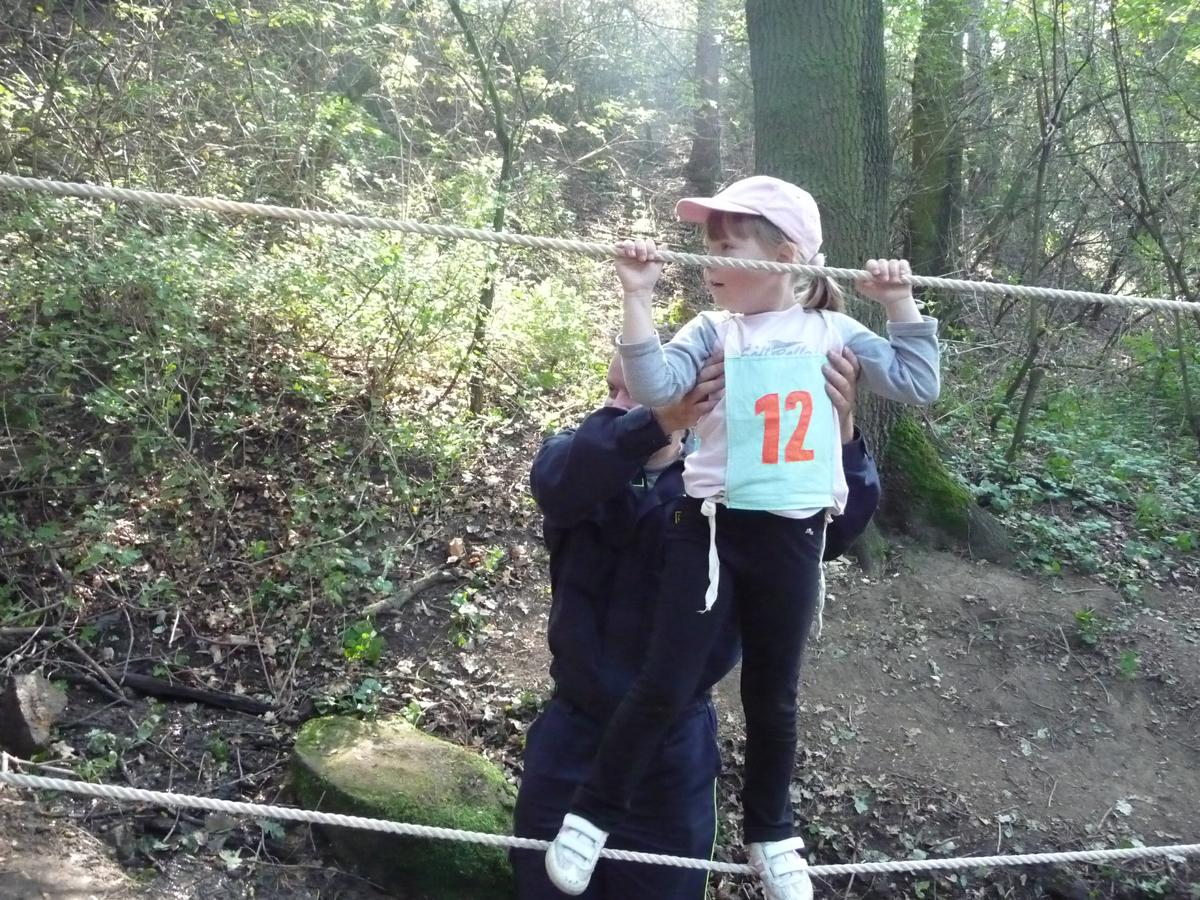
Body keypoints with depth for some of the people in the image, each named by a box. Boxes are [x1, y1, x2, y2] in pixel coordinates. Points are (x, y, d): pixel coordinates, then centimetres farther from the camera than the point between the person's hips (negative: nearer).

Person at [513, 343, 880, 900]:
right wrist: (657, 424, -50)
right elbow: (557, 481, -31)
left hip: (675, 746, 0)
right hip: (573, 734, 1)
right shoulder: (582, 456, -7)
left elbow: (830, 529, -20)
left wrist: (842, 440, -41)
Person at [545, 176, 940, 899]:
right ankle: (591, 816, 19)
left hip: (794, 537, 1)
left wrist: (901, 304, -1)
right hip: (712, 527, -1)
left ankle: (772, 832, 36)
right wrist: (638, 297, -19)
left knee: (773, 697, 15)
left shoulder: (832, 331, 5)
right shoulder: (712, 331, 1)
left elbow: (918, 387, 4)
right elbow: (652, 387, -15)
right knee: (664, 688, -1)